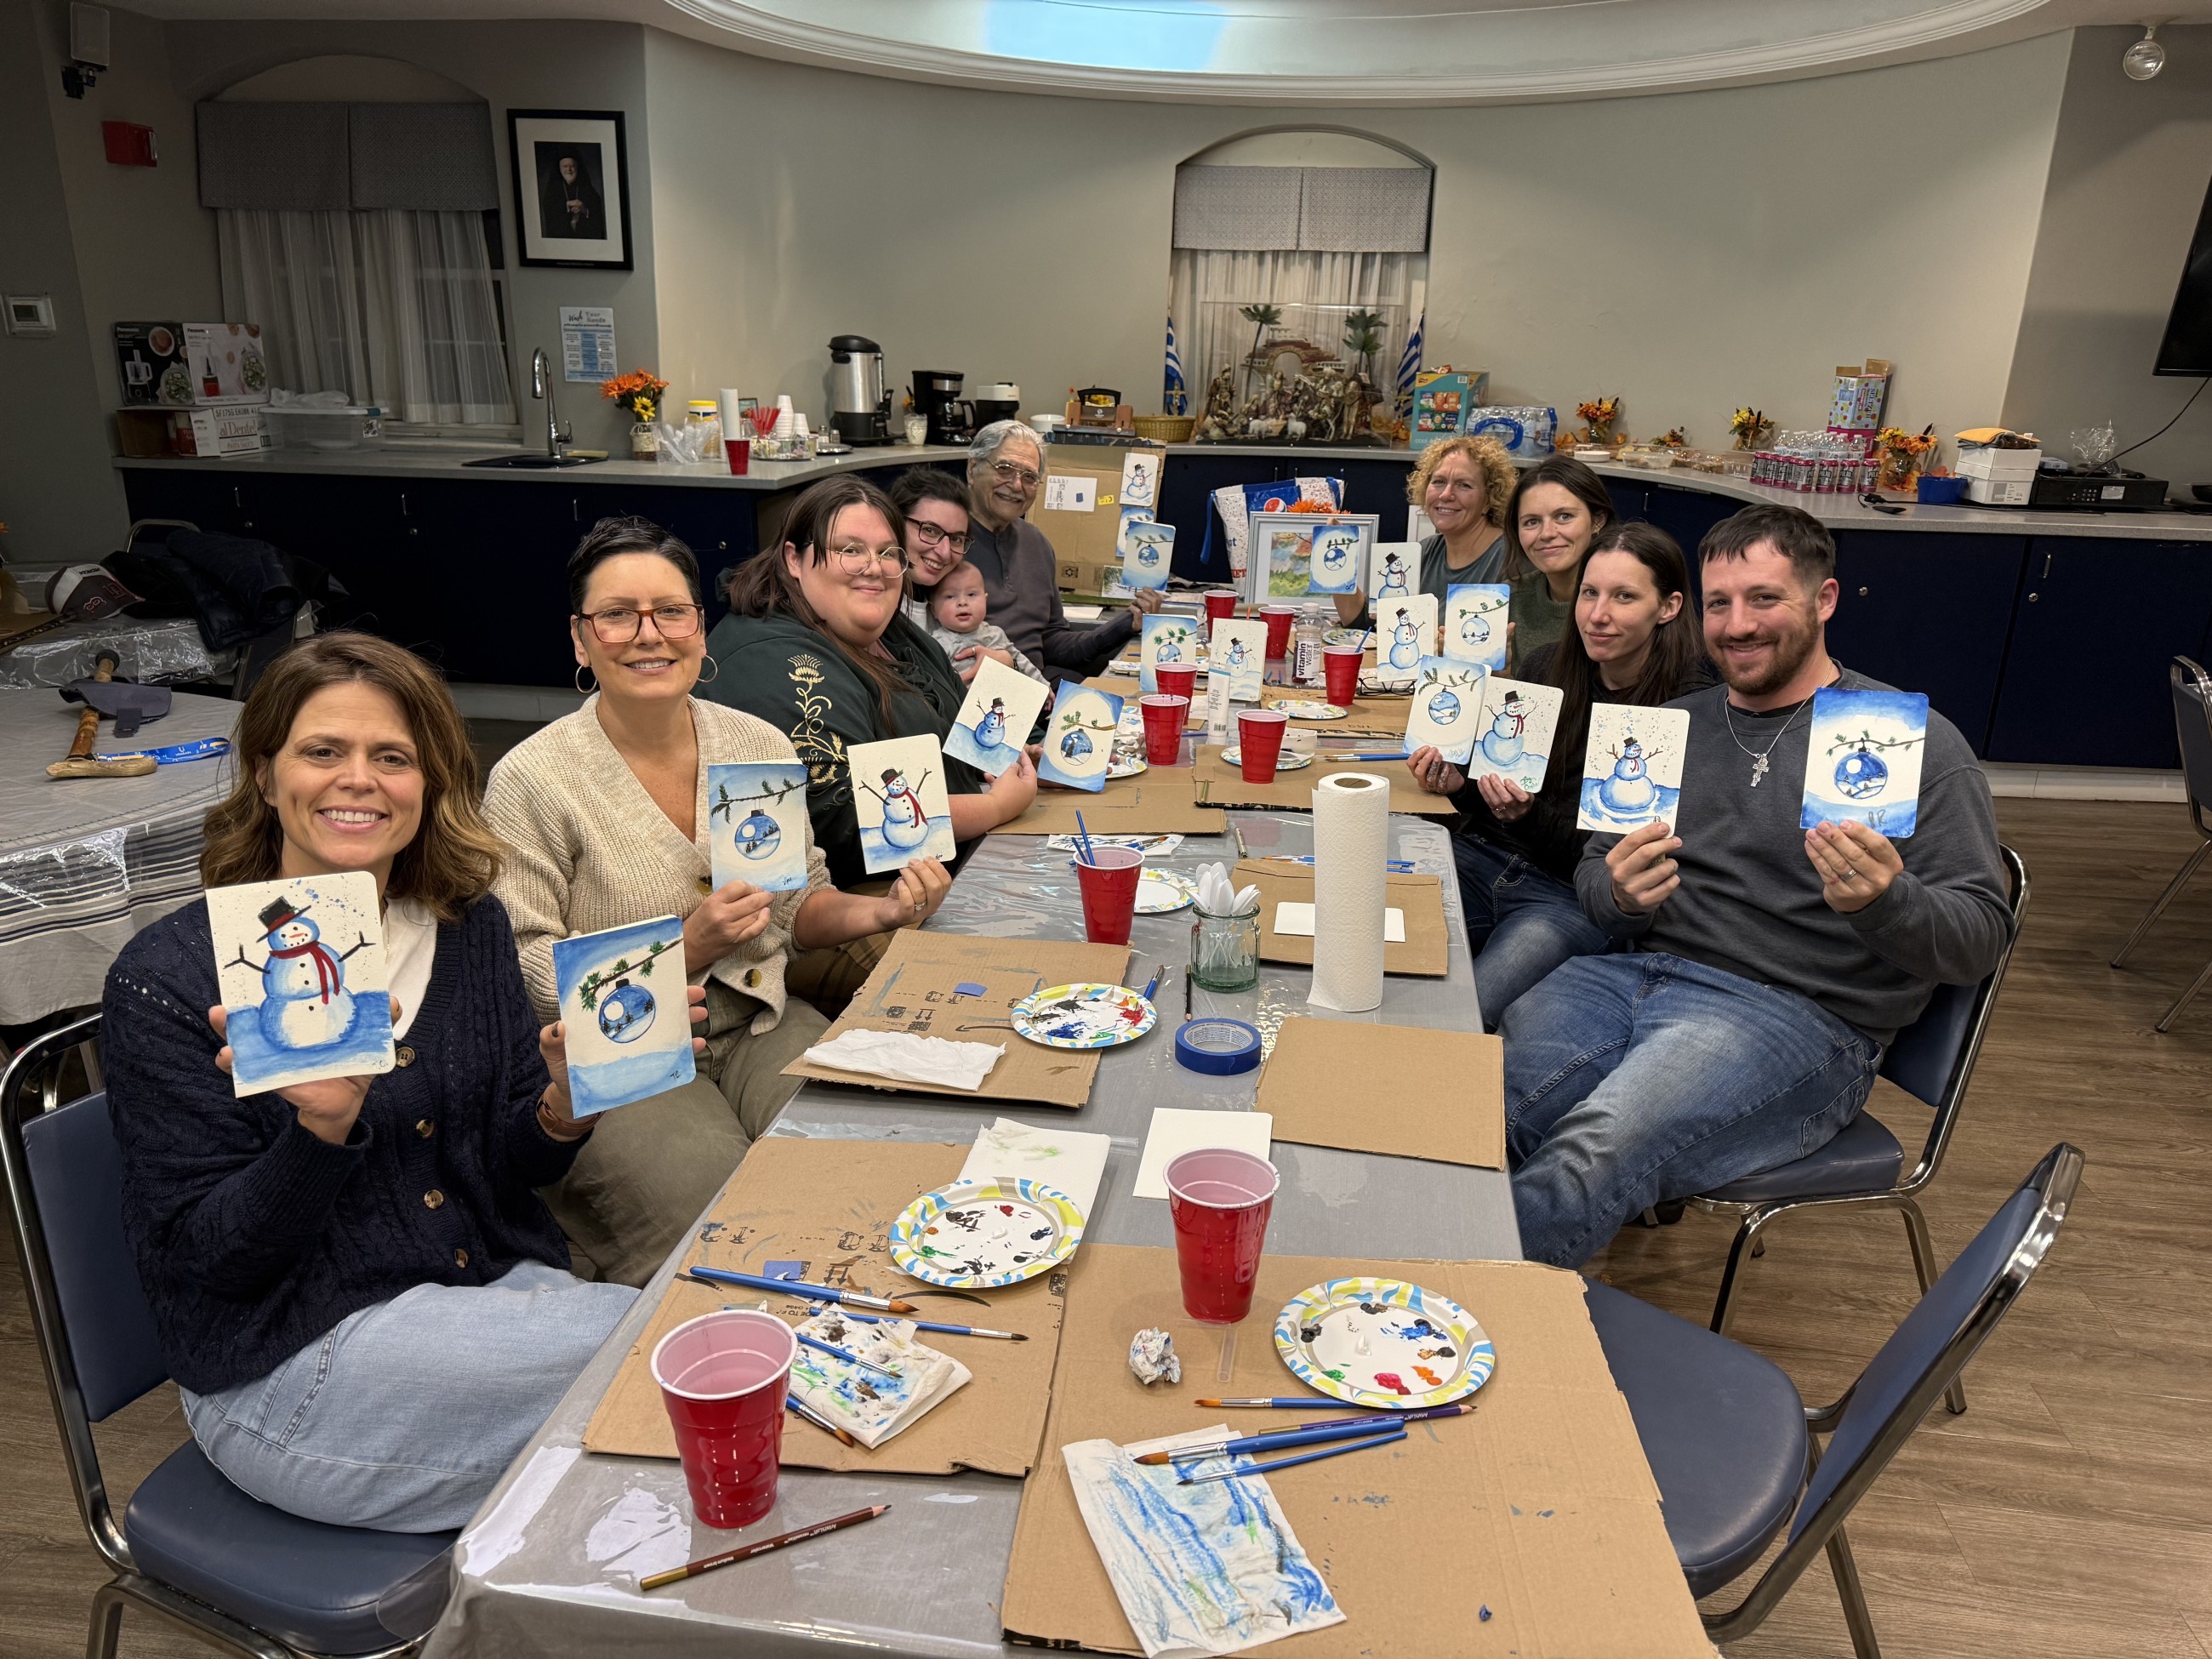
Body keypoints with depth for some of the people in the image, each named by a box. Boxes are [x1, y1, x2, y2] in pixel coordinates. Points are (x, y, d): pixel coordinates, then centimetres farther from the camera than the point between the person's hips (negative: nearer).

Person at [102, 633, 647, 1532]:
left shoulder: (470, 925, 3)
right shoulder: (166, 979, -11)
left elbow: (510, 1169, 8)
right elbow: (196, 1260, -11)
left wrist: (562, 1110, -15)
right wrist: (320, 1126, -29)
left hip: (499, 1286, 5)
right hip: (293, 1366, -5)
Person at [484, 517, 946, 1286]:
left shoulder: (761, 745, 6)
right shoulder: (531, 782, -8)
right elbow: (521, 978, -10)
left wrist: (880, 911, -5)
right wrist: (685, 948, -20)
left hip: (760, 1028, 5)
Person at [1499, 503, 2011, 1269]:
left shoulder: (1915, 739, 3)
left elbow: (1980, 938, -1)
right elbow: (1592, 875, 19)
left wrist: (1885, 901, -24)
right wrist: (1621, 894, -7)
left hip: (1799, 1014, -4)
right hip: (1634, 974, 5)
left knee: (1593, 1158, -33)